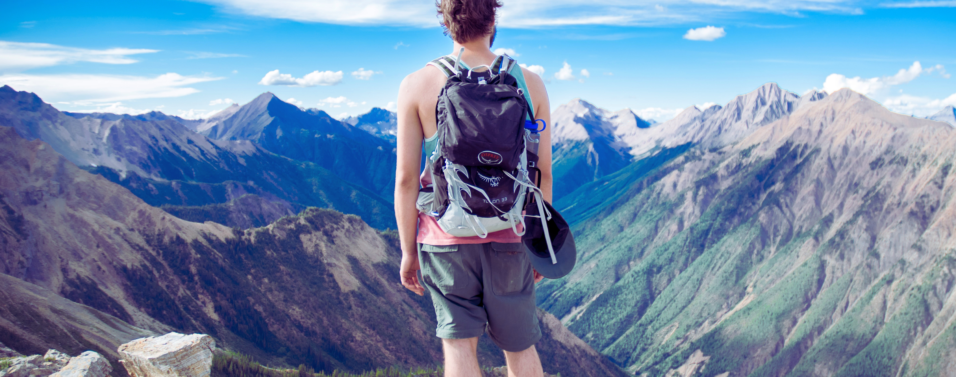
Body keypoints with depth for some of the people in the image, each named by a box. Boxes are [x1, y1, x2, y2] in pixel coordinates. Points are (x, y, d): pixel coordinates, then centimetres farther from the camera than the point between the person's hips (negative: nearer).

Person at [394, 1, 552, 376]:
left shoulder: (417, 85, -6)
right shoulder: (529, 83, -1)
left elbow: (406, 177, -6)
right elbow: (543, 172, 1)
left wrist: (408, 251, 3)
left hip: (448, 237, -1)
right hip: (509, 237, 2)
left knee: (459, 346, 7)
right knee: (520, 346, 17)